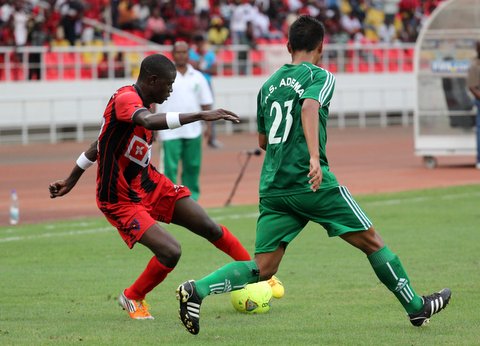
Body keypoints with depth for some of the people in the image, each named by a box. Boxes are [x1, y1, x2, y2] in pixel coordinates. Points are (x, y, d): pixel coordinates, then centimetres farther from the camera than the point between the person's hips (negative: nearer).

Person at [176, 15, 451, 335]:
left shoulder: (269, 84, 19)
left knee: (262, 269, 2)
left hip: (272, 187, 6)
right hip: (311, 184, -6)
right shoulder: (320, 76, -1)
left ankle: (196, 291, -17)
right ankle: (416, 307, 16)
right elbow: (309, 108, -22)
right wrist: (314, 157, -34)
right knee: (371, 242, 8)